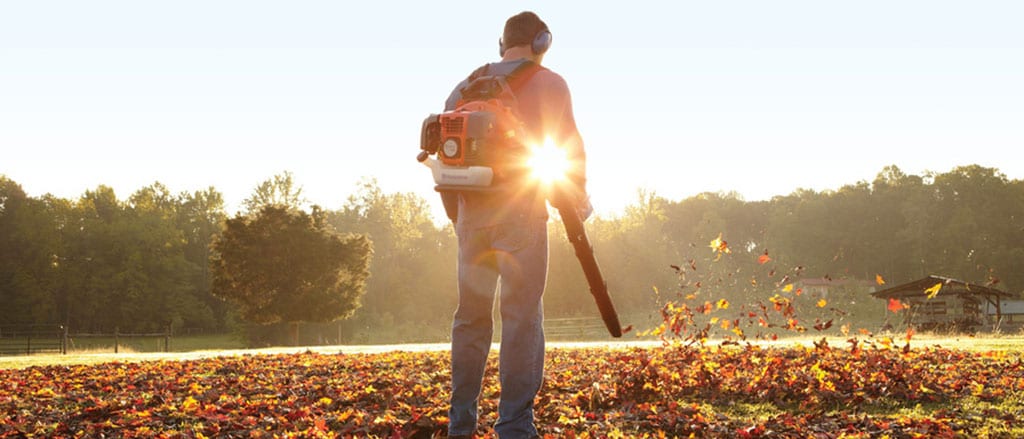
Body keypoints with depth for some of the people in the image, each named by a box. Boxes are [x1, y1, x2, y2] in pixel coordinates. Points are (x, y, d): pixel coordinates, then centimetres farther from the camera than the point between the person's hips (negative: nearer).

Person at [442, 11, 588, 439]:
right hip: (520, 210, -5)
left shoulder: (466, 86, 14)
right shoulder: (547, 83, 0)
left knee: (470, 314, 12)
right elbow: (569, 146, -4)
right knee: (522, 316, -4)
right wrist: (578, 197, 9)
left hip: (470, 211, 5)